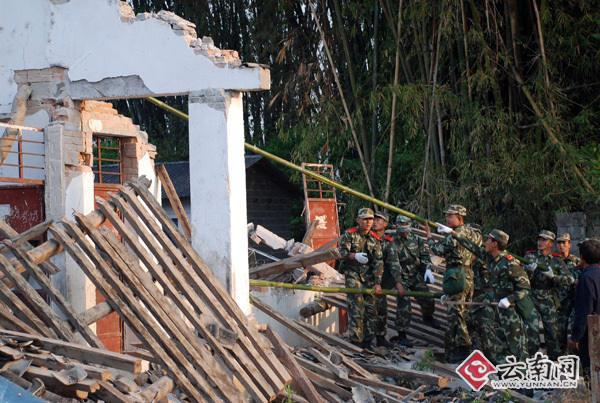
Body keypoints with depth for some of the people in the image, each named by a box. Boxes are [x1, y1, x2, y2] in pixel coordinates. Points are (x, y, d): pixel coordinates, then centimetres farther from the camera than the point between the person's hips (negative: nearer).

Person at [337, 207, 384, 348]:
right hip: (353, 274, -4)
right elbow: (342, 252, -11)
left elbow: (378, 262, 0)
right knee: (356, 307, -11)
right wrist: (355, 256, -31)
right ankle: (356, 340, -7)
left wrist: (377, 283, -7)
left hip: (369, 276, 4)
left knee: (371, 307, 4)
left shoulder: (375, 239, 4)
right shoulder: (349, 235, -4)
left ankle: (368, 339, 15)